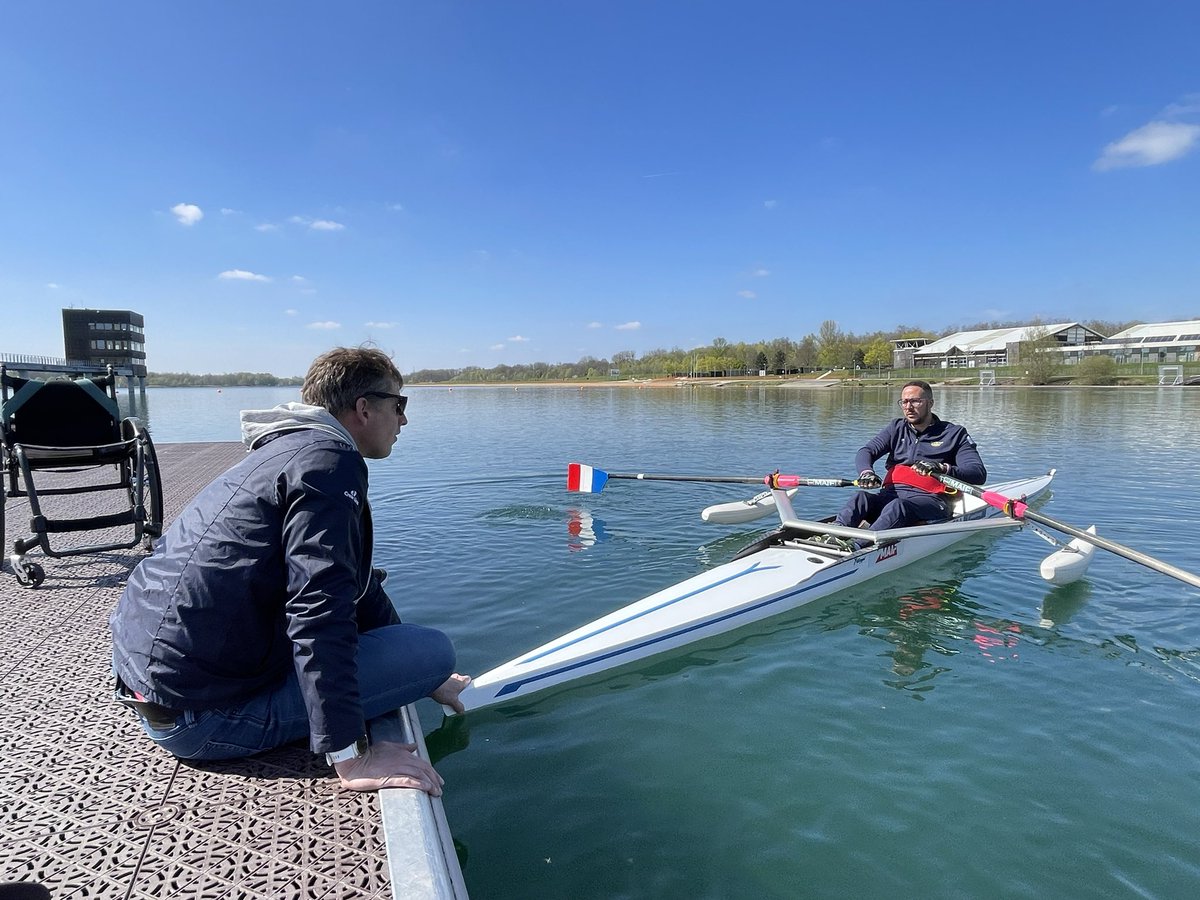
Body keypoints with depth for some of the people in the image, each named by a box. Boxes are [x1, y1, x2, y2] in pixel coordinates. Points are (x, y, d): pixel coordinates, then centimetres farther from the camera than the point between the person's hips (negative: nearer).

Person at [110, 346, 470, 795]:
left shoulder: (291, 450, 16)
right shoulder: (329, 460, -16)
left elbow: (355, 588, 22)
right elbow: (319, 610, -27)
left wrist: (419, 678, 26)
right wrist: (350, 755, -25)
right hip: (199, 714, -10)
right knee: (434, 649, -16)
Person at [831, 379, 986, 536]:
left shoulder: (954, 433, 10)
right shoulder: (897, 428, 21)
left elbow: (979, 474, -2)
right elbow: (865, 452, 5)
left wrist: (943, 468, -22)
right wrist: (867, 471, -20)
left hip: (929, 499, -4)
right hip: (891, 494, 4)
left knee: (899, 506, -38)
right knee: (861, 497, -29)